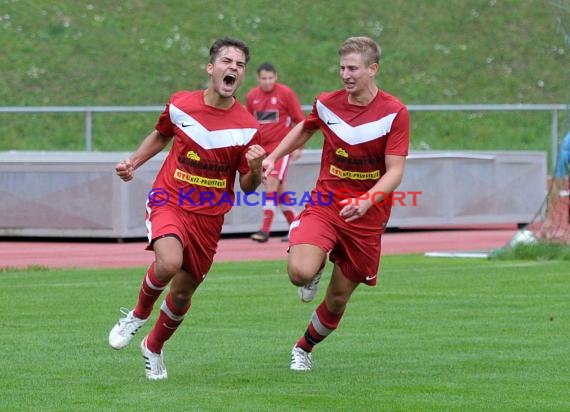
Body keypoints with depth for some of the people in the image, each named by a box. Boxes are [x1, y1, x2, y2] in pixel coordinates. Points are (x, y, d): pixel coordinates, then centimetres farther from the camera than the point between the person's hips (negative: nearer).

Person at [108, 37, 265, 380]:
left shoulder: (247, 127, -8)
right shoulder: (180, 105, -4)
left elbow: (248, 187, -1)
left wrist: (255, 168, -22)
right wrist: (133, 163, 6)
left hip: (209, 216, 1)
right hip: (168, 201, -1)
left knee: (182, 293, 9)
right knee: (169, 262, -30)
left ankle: (154, 347, 38)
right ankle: (139, 314, 0)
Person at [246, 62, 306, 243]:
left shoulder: (286, 93, -7)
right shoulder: (252, 96, 6)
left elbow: (299, 120, -3)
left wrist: (297, 147, -7)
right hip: (262, 147, 5)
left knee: (272, 183, -17)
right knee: (279, 187, 10)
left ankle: (265, 230, -19)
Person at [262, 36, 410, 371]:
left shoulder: (395, 113, -11)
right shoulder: (326, 104, -1)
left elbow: (395, 171, -15)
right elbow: (305, 128, 23)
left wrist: (366, 201, -32)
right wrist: (273, 157, 13)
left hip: (367, 215, -1)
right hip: (325, 202, 1)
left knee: (337, 300, 6)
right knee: (300, 272, -26)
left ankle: (305, 348, 35)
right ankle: (317, 270, 12)